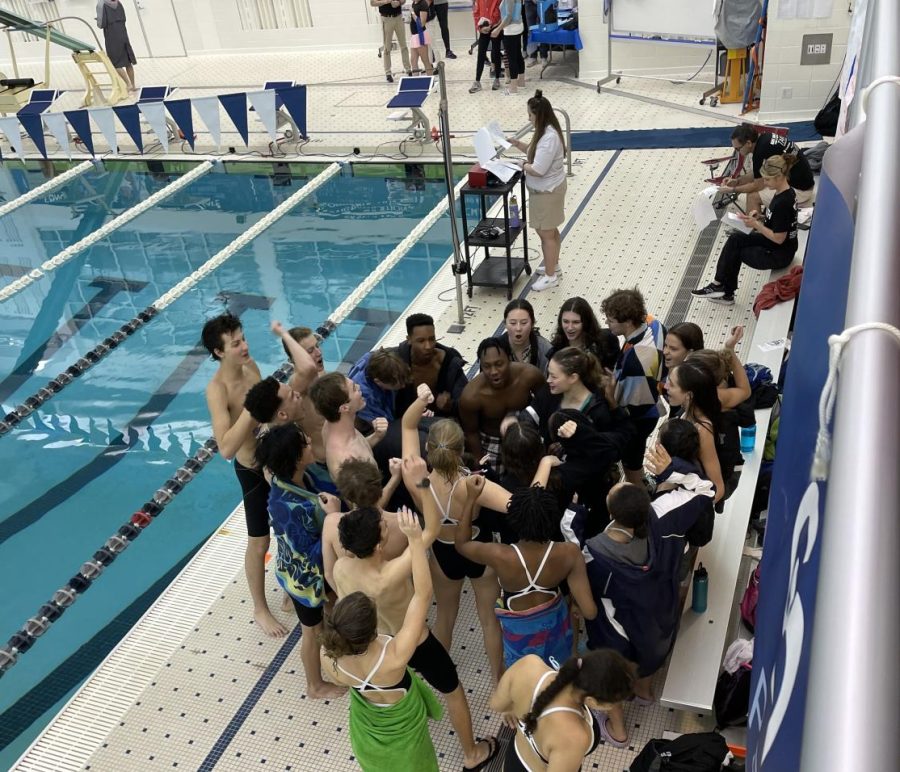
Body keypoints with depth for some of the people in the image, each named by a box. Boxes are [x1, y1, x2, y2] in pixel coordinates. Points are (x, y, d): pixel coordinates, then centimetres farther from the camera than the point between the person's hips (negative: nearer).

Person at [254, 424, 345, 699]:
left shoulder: (291, 477, -18)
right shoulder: (289, 507, -42)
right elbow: (313, 553, -32)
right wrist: (334, 517, -35)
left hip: (310, 569, 8)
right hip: (305, 577, -8)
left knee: (321, 622, 33)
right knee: (313, 631, 20)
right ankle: (316, 686, 46)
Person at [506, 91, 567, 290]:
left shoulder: (549, 137, -28)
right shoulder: (546, 132, 3)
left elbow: (537, 170, -30)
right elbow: (536, 153, 18)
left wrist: (524, 165, -11)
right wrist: (519, 144, 6)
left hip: (546, 192, -10)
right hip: (548, 189, 10)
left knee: (545, 234, 1)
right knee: (550, 231, 22)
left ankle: (550, 276, 12)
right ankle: (553, 265, 38)